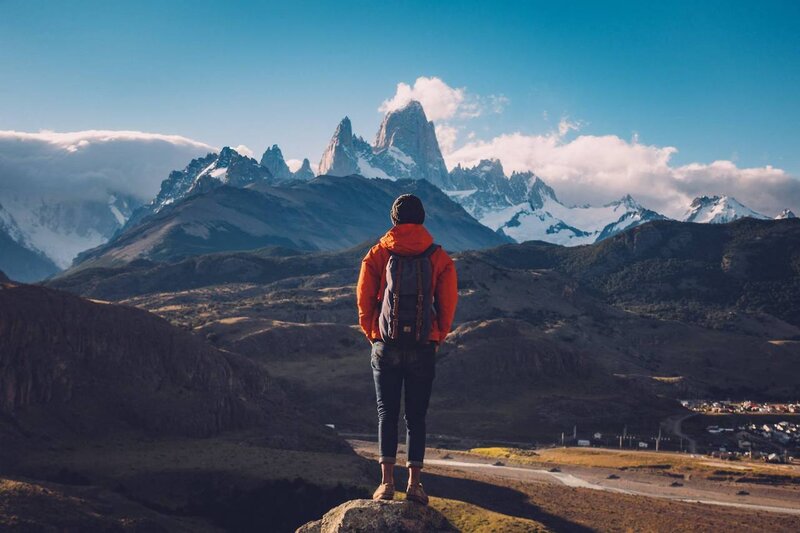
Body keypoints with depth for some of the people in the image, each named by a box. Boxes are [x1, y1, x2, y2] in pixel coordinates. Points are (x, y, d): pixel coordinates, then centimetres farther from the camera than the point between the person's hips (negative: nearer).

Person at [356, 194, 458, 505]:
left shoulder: (378, 254, 1)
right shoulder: (438, 257, 1)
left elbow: (364, 299, 1)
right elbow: (448, 304, 0)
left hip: (386, 347, 0)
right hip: (423, 349, 0)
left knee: (387, 413, 7)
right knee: (417, 416, 8)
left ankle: (387, 480, 1)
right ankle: (414, 482, 5)